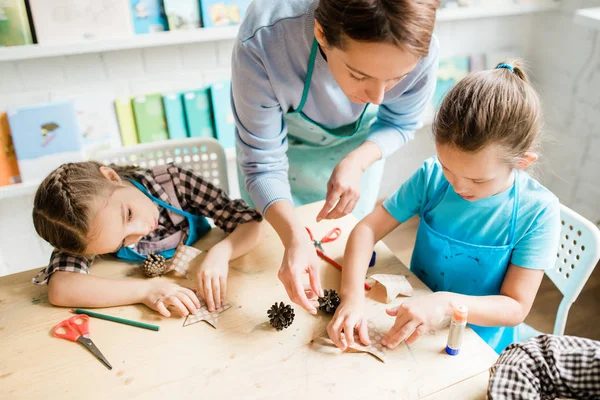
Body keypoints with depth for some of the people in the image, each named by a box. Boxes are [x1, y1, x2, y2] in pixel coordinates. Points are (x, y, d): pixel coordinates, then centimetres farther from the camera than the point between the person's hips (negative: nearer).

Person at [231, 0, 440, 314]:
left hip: (357, 144, 1)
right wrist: (294, 237, -48)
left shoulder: (419, 51, -36)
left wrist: (357, 162, -32)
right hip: (278, 137, -1)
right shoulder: (262, 42, -43)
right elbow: (263, 164, -31)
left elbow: (401, 124, -12)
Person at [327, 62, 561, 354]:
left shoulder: (537, 211, -17)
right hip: (414, 329, 2)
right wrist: (352, 296, -26)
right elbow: (367, 229, -10)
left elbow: (516, 308, -14)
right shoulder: (432, 176, -12)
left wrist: (447, 304, -31)